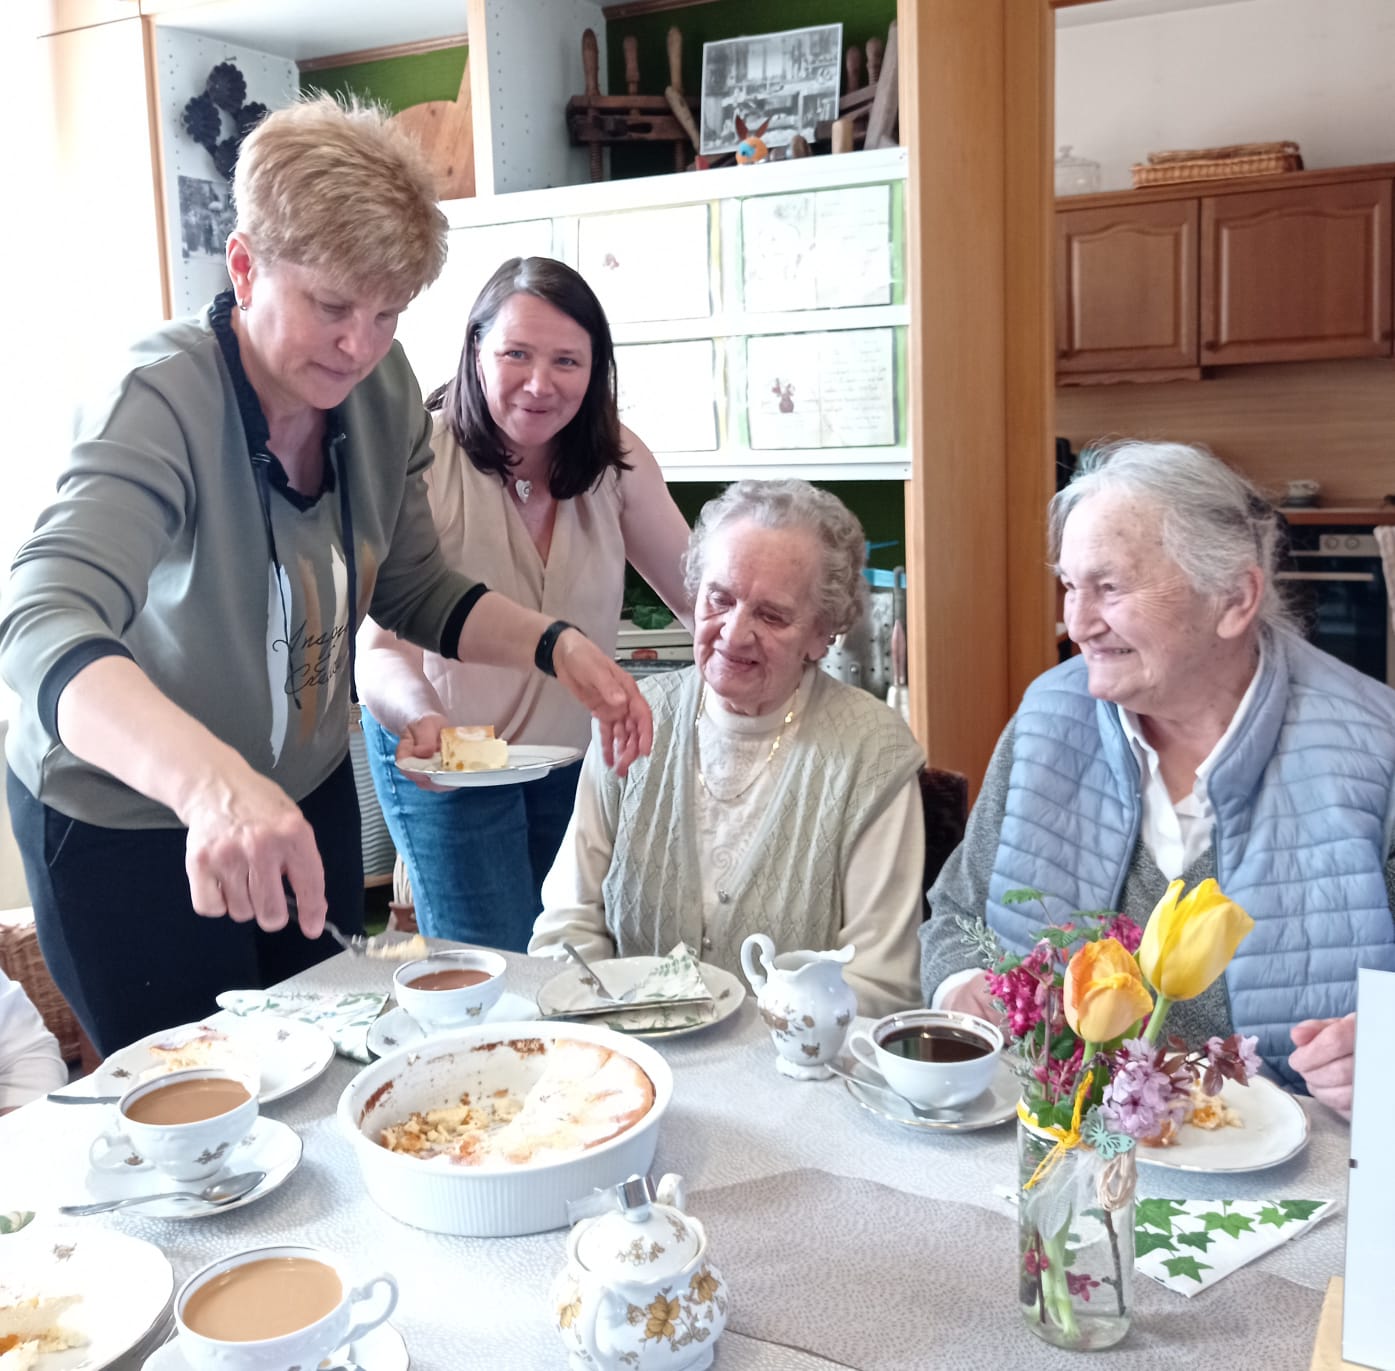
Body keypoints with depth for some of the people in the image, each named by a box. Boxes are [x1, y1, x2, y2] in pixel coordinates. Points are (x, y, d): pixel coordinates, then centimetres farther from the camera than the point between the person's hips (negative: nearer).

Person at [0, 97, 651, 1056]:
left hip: (307, 790, 6)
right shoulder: (164, 402, -27)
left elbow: (415, 591, 2)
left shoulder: (383, 392, -9)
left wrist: (555, 646, -16)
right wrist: (212, 780, -60)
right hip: (126, 819, -5)